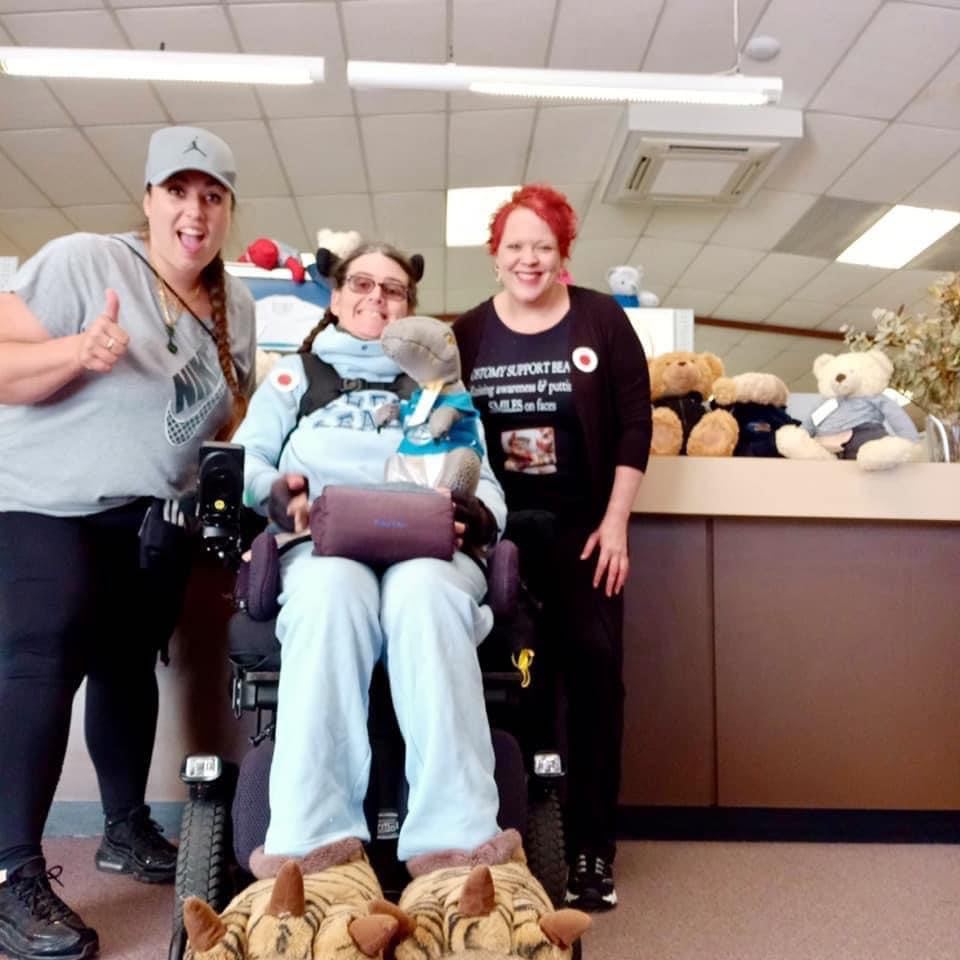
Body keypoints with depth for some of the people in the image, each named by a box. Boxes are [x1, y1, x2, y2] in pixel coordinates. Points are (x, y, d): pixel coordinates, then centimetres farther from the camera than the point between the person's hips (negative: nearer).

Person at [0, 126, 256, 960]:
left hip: (158, 517, 6)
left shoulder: (236, 304, 8)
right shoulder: (80, 260, -12)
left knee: (131, 666, 11)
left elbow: (231, 414, 18)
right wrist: (81, 351, -32)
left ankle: (128, 830, 25)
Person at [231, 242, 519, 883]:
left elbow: (484, 484, 17)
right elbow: (243, 462, 16)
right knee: (335, 589, -39)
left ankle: (453, 834, -42)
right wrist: (275, 492, -8)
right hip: (324, 549, 0)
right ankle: (315, 833, -39)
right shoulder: (295, 375, 28)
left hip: (424, 551, 1)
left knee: (424, 590, -38)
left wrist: (478, 514, -8)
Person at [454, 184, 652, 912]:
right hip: (497, 527, 1)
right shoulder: (468, 332, 4)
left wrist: (615, 522, -7)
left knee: (595, 665, 0)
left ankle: (592, 846, 12)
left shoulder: (602, 321, 1)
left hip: (583, 525, 0)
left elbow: (635, 424, -1)